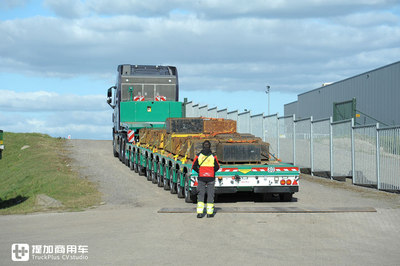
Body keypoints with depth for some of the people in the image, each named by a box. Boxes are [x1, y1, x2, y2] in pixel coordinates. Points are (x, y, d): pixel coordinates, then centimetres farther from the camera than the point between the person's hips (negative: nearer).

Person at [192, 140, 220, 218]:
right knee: (210, 194, 6)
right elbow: (217, 167, 1)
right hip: (211, 177, -1)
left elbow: (194, 166, 0)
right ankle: (209, 212, 6)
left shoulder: (198, 156, -2)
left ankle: (200, 212, -3)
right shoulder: (213, 156, -4)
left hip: (201, 177, 1)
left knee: (200, 195, 6)